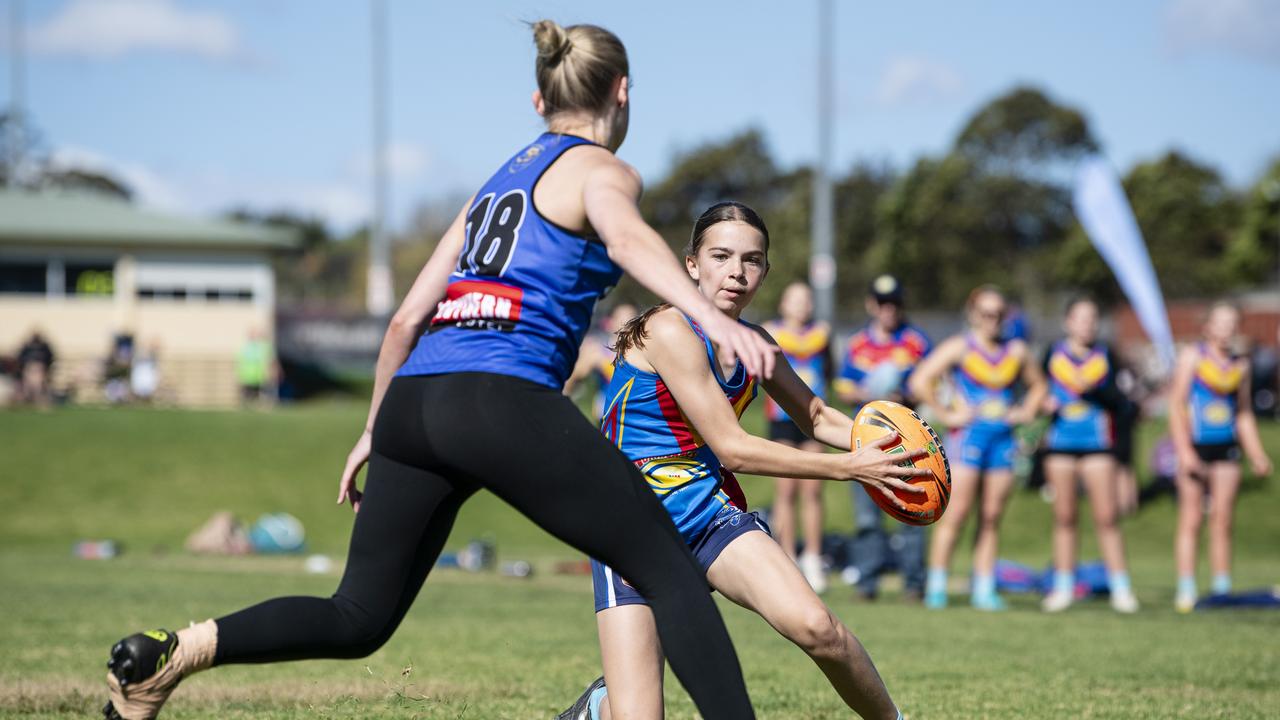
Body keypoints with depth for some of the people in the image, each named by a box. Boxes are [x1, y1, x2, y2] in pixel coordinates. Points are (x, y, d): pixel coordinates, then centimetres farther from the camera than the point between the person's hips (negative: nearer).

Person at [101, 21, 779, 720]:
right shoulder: (599, 170, 7)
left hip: (412, 400, 7)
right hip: (505, 400, -7)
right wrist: (711, 317, -35)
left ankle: (174, 651, -4)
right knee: (670, 570, 0)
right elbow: (626, 238, -19)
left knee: (359, 618, 11)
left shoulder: (502, 180, 28)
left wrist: (374, 431, 36)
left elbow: (406, 319, 26)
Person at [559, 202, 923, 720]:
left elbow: (815, 416, 22)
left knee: (814, 626, -24)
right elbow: (732, 449, -20)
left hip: (712, 511, 5)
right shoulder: (668, 331, -17)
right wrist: (848, 468, -20)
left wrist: (870, 441, -1)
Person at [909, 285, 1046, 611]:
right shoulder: (959, 348, -2)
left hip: (1003, 437, 5)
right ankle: (936, 587, -5)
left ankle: (984, 590, 6)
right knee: (956, 513, -9)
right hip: (969, 435, -5)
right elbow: (920, 380, -10)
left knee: (991, 519, 4)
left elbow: (1037, 385, 29)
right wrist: (945, 414, -11)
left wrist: (1026, 411, 12)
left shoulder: (1016, 351, 13)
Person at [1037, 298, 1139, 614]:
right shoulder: (1054, 354, 7)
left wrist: (1092, 390, -16)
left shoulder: (1106, 356, 3)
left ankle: (1120, 588, -2)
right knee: (1064, 517, 6)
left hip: (1097, 445, -1)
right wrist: (1045, 403, -4)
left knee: (1107, 517, -6)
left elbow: (1120, 403, -2)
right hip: (1059, 445, 1)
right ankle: (1063, 587, 13)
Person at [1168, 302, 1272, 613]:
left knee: (1223, 521, 3)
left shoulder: (1240, 365, 13)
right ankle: (1186, 590, -3)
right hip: (1196, 446, -4)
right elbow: (1176, 404, -6)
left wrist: (1257, 455, 13)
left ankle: (1222, 588, 7)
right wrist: (1184, 451, -14)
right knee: (1191, 520, -4)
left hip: (1226, 447, 4)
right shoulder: (1192, 356, -1)